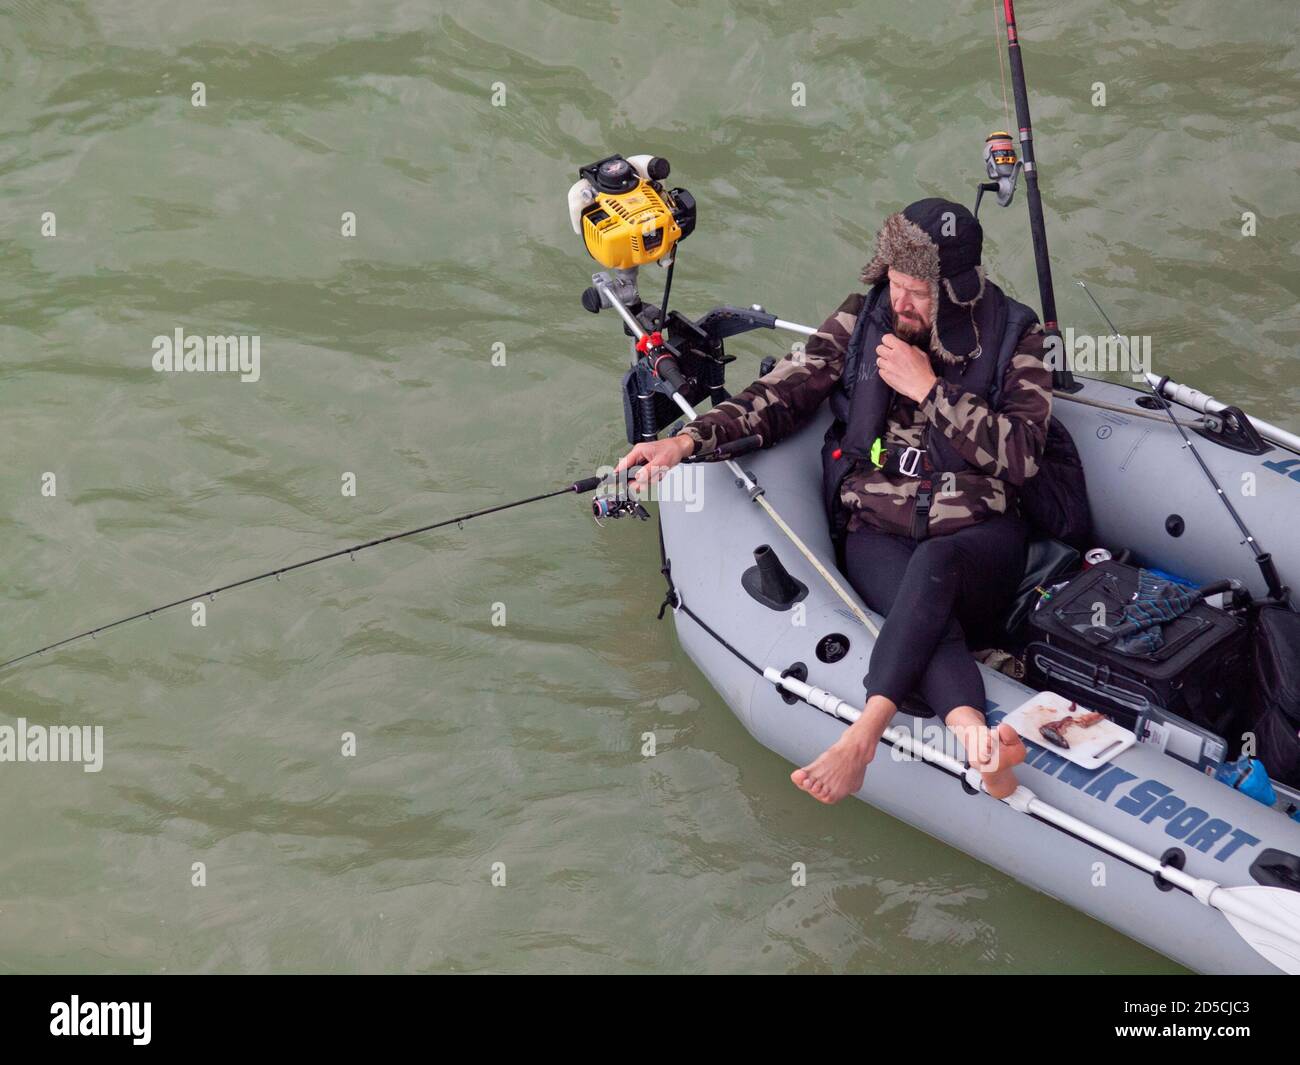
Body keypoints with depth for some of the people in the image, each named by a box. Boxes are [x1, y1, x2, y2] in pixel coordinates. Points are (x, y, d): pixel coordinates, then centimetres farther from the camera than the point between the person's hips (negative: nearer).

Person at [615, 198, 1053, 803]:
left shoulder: (1013, 337, 2)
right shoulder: (862, 319, 7)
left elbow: (1021, 456, -7)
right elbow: (781, 395, 5)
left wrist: (929, 390, -12)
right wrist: (689, 440, -10)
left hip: (980, 538, -1)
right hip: (877, 534, 1)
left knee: (934, 563, -39)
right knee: (925, 610, -35)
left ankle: (863, 735, -53)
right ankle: (979, 742, -62)